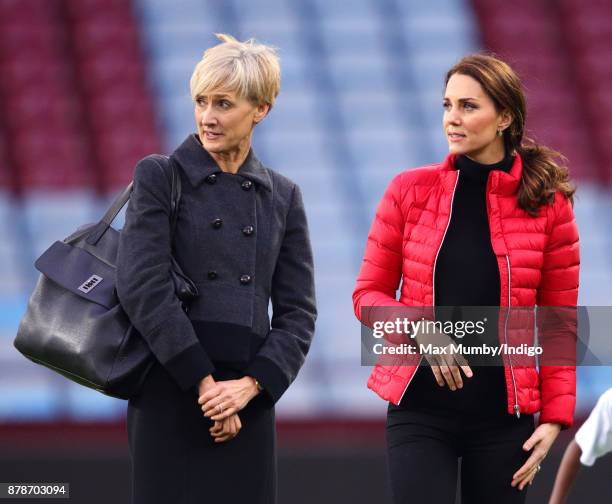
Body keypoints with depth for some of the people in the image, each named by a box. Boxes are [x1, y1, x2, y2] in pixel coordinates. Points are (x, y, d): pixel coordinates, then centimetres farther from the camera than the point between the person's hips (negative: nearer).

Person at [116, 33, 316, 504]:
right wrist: (202, 382, -13)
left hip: (248, 401, 3)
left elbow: (297, 311, 9)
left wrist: (251, 385, -7)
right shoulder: (159, 176, 2)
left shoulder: (282, 196, 13)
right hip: (170, 394, -3)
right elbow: (142, 286, -9)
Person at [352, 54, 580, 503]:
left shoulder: (548, 204, 1)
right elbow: (369, 294, 6)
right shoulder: (410, 192, 3)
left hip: (503, 411, 0)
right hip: (420, 405, 0)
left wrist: (556, 417, -3)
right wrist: (420, 329, -13)